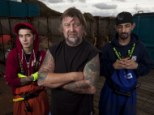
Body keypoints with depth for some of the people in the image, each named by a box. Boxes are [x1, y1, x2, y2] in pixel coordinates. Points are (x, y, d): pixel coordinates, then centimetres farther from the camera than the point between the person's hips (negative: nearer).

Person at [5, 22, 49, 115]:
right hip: (21, 99, 0)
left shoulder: (42, 54, -11)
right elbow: (10, 80, -15)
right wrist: (34, 77, -15)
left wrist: (20, 79, -15)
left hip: (40, 97, 1)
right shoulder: (13, 55, -12)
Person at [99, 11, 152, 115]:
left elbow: (148, 67, 0)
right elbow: (100, 70, -10)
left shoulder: (139, 46, -7)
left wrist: (136, 66, -19)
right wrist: (113, 66, -26)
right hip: (110, 93, -1)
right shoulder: (108, 47, -11)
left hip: (130, 94, 2)